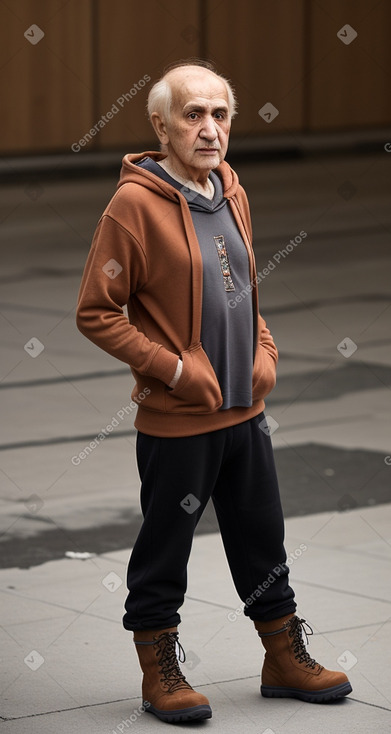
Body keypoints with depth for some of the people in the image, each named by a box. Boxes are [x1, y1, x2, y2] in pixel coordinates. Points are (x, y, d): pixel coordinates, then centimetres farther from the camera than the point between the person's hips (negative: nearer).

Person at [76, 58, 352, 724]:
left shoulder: (233, 195, 7)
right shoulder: (135, 203, -15)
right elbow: (95, 313, -15)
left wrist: (265, 352, 6)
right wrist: (175, 370, -18)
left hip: (244, 412, 7)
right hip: (174, 420, -7)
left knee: (263, 544, 16)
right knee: (164, 551, 6)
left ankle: (286, 659, 29)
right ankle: (160, 674, 20)